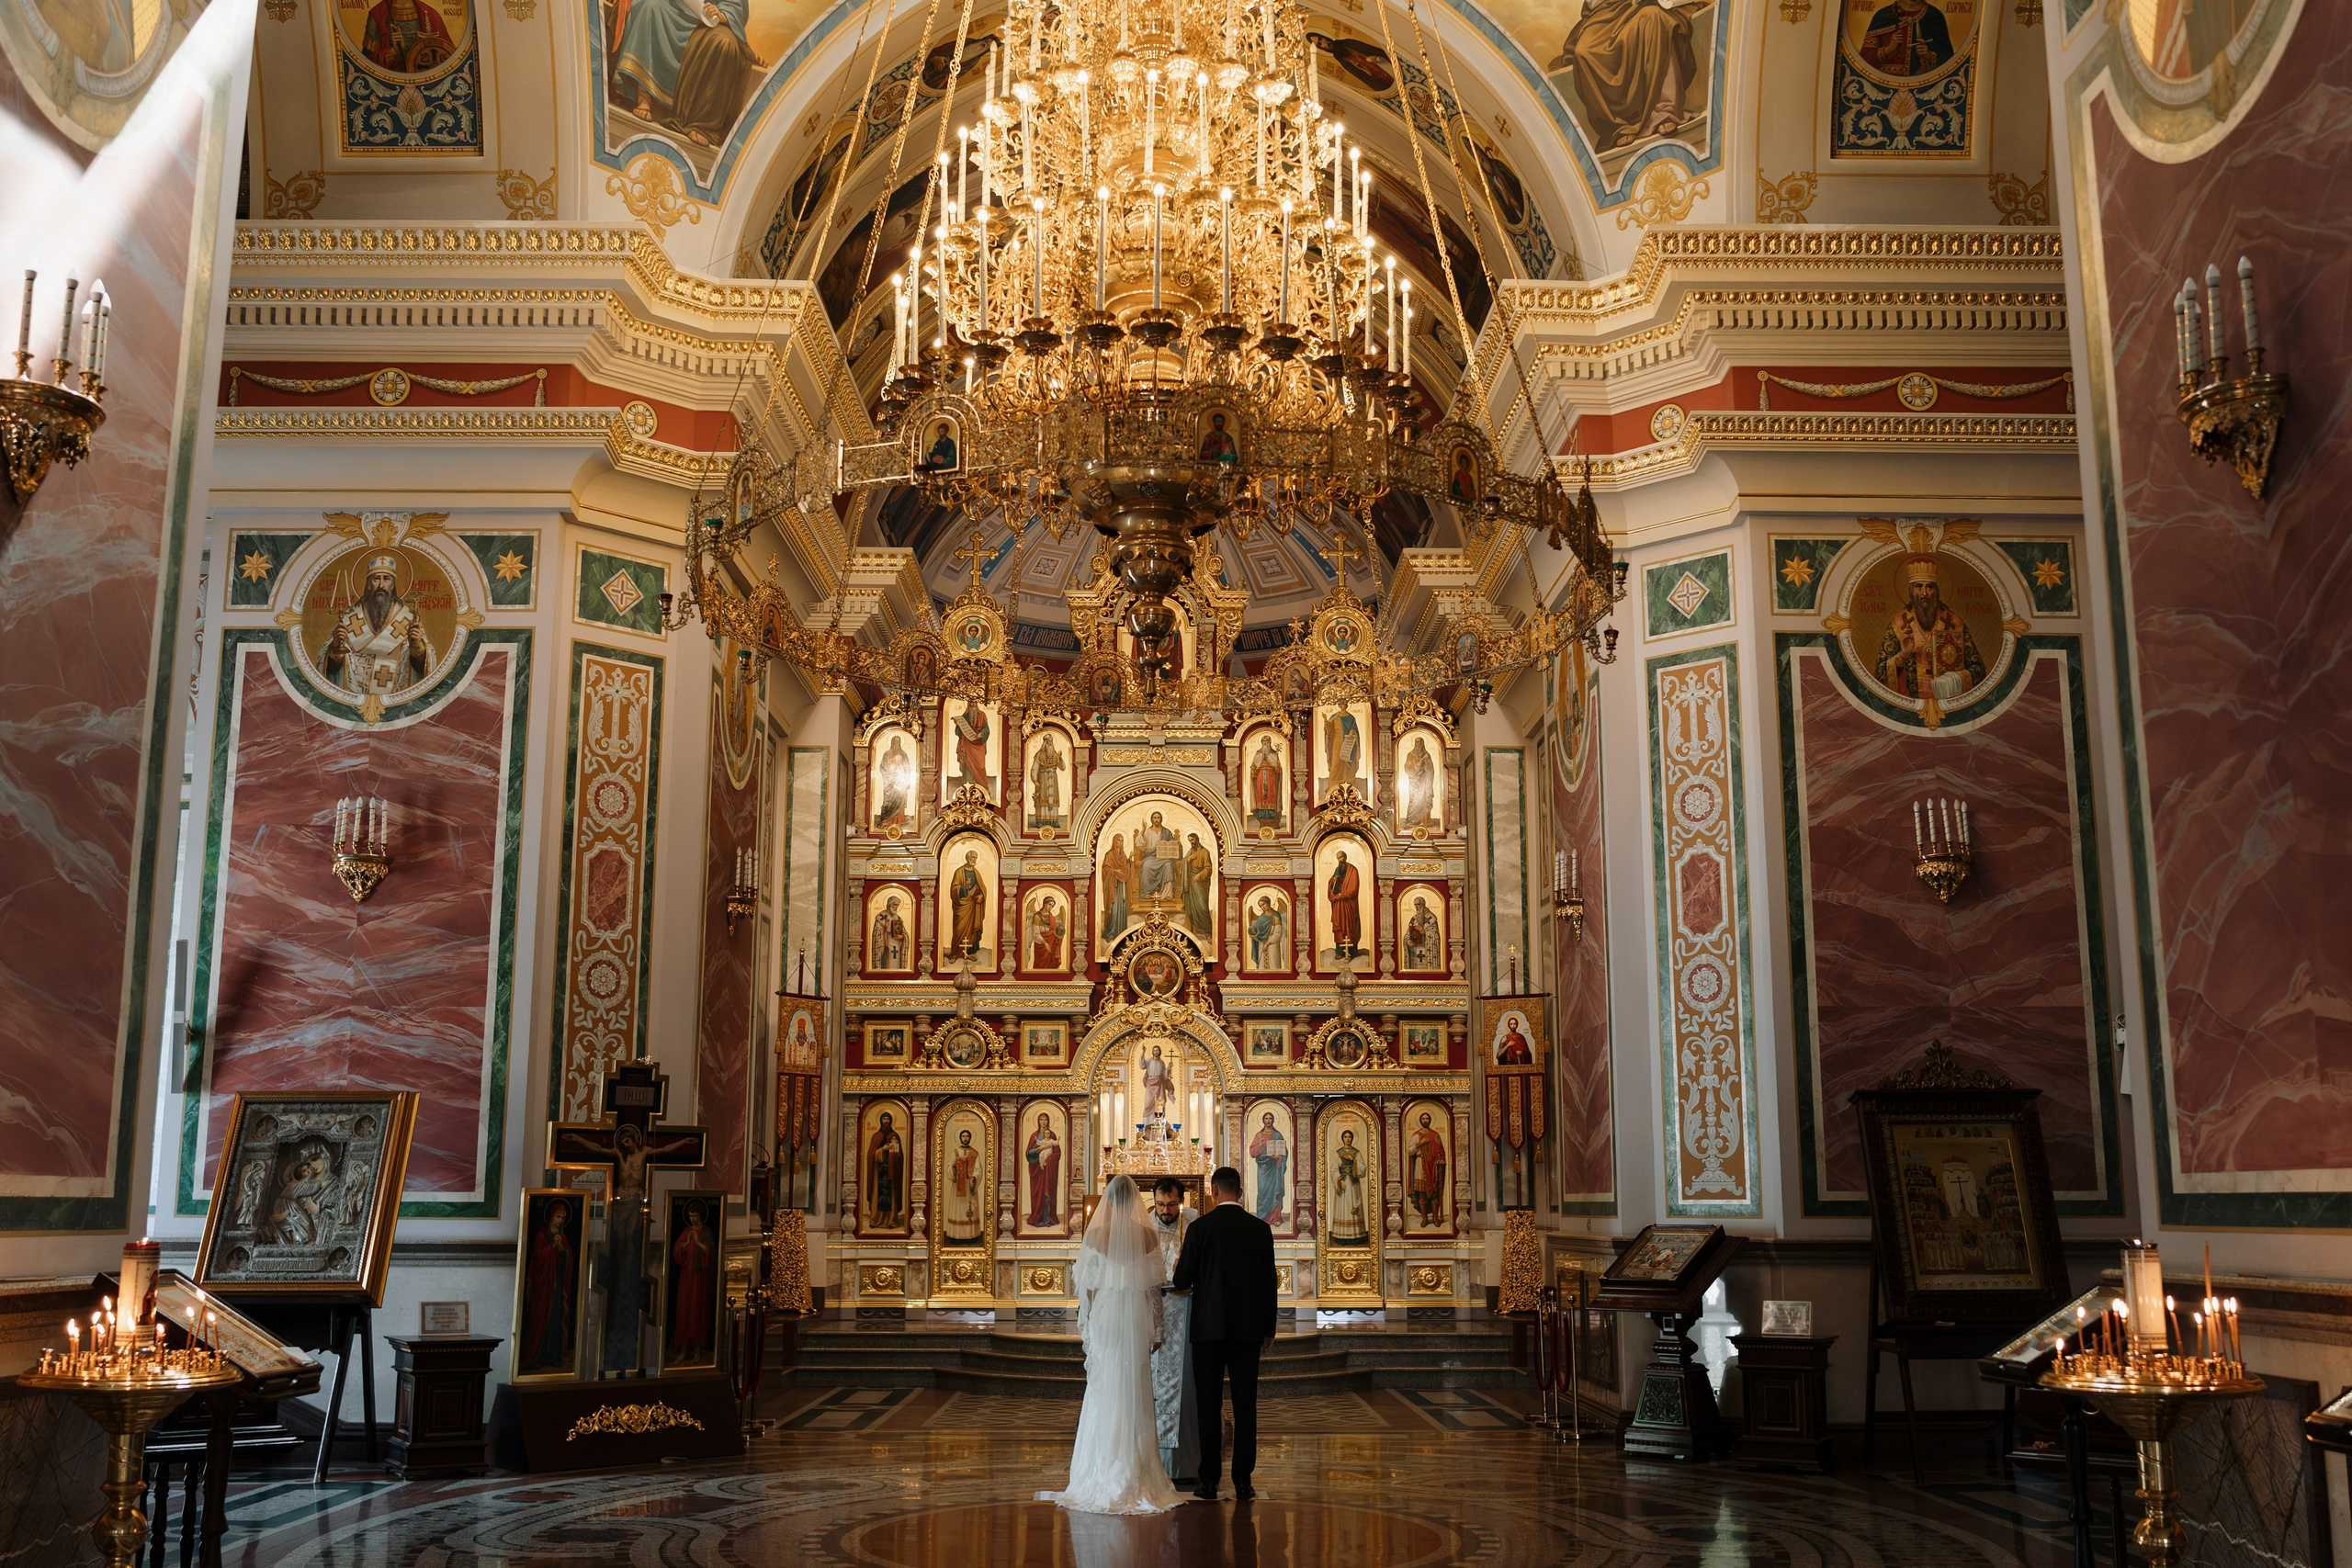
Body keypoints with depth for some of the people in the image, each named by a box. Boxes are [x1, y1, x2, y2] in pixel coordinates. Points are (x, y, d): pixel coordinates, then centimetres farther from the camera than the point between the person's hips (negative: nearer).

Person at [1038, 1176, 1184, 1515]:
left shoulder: (1096, 1234, -6)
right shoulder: (1148, 1236, -3)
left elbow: (1087, 1284, -4)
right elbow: (1155, 1286, 0)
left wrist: (1084, 1325, 7)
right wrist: (1156, 1330, 8)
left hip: (1104, 1318, -1)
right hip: (1137, 1321, 1)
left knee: (1103, 1394, 6)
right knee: (1135, 1395, 7)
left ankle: (1103, 1475, 8)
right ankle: (1137, 1476, 10)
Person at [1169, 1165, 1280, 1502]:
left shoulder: (1199, 1227, -7)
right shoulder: (1261, 1229, 0)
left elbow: (1182, 1281, -4)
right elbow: (1269, 1282, 2)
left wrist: (1182, 1283, 21)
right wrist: (1269, 1329, 10)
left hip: (1208, 1326, -2)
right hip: (1248, 1328, 2)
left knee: (1209, 1405, 4)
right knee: (1245, 1405, 5)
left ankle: (1209, 1481, 5)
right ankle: (1243, 1481, 5)